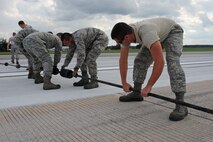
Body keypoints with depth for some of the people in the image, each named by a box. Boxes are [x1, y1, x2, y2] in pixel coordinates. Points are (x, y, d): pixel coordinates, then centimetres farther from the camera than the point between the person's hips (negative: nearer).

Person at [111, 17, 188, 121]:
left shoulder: (147, 34, -45)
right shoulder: (126, 34, -20)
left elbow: (159, 62, -48)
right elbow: (123, 59, -11)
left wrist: (148, 86, -41)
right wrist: (124, 82, -10)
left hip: (172, 32, -8)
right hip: (159, 34, 8)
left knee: (172, 62, -28)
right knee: (140, 61, -1)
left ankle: (180, 104, -30)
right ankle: (136, 93, 11)